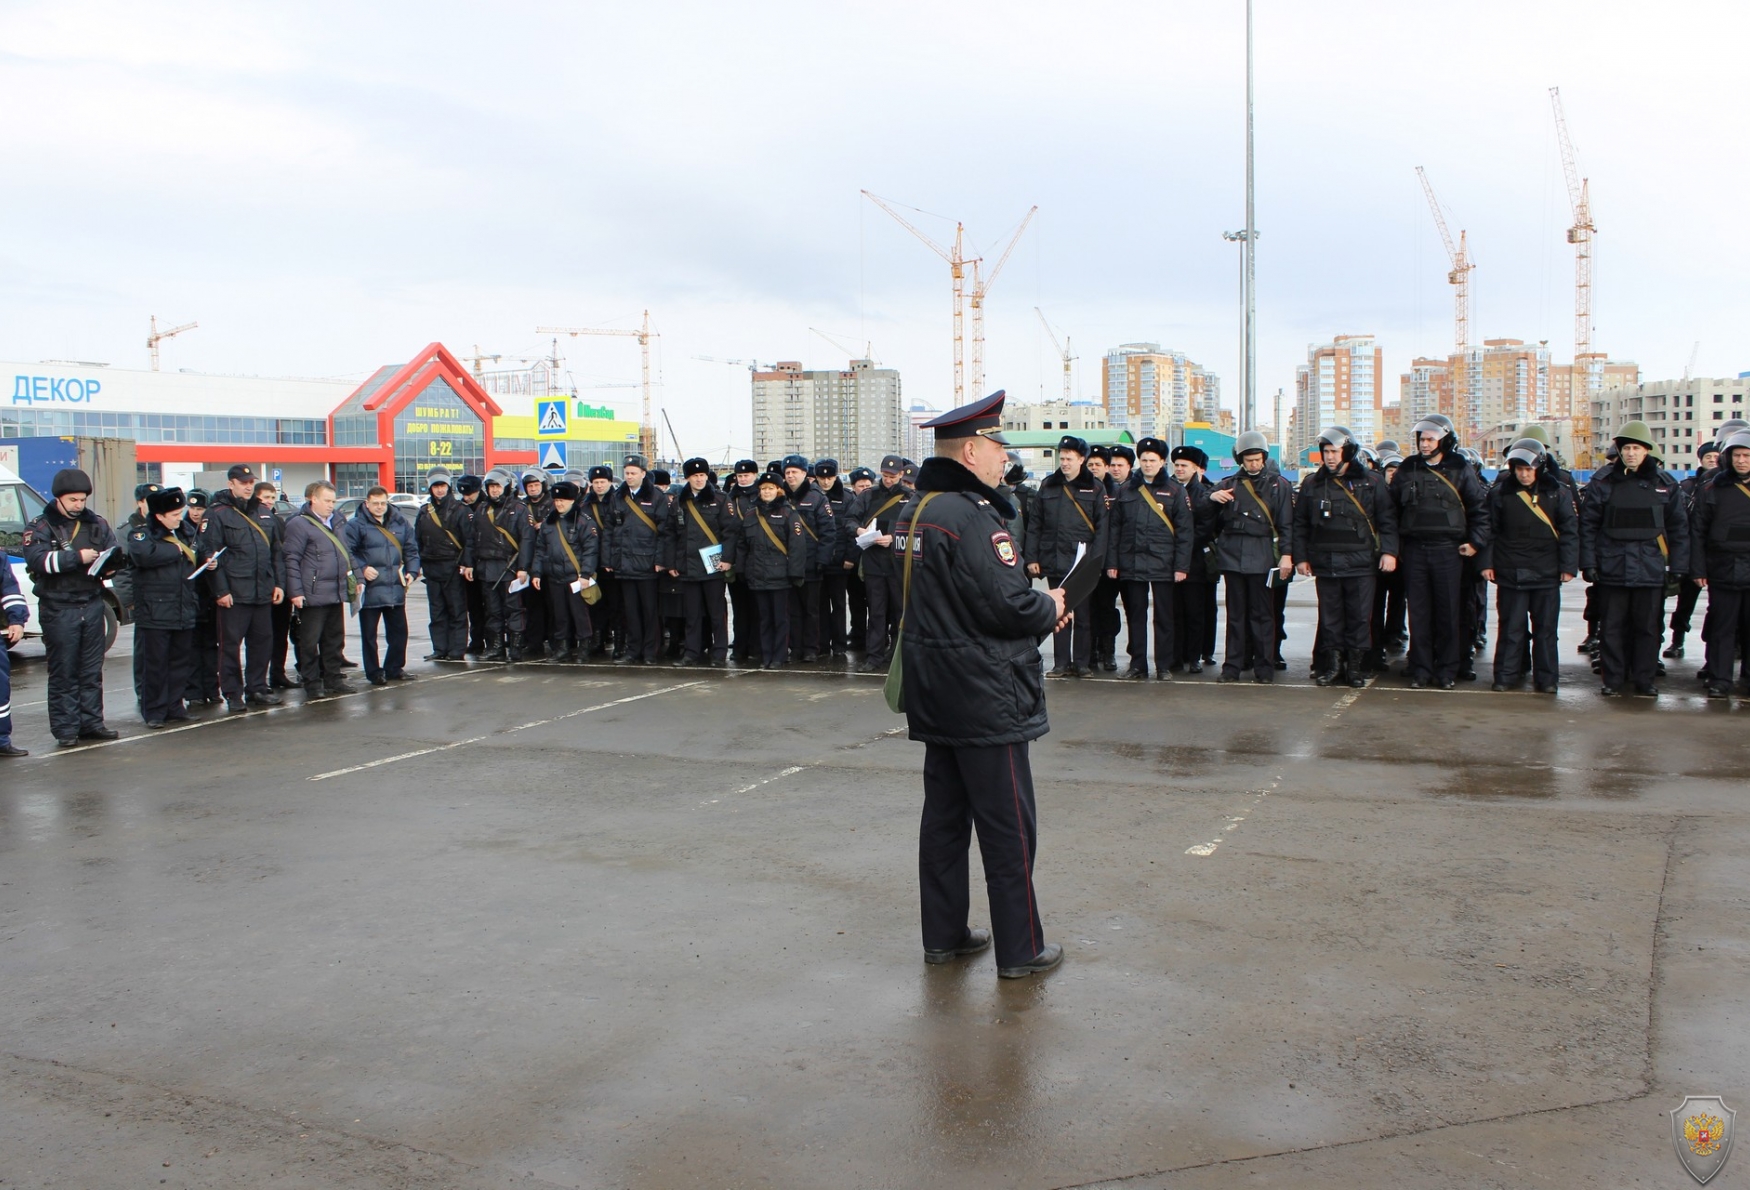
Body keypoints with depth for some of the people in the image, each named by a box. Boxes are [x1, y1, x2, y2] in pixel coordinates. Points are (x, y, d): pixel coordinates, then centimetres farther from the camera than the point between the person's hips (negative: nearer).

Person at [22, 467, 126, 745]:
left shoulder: (96, 523, 11)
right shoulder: (40, 527, -2)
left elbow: (114, 554, 7)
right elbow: (38, 559, -18)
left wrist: (111, 562, -17)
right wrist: (78, 557, -27)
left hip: (92, 605, 4)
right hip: (58, 609, -4)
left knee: (92, 670, 9)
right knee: (63, 672, 1)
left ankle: (91, 722, 16)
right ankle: (65, 729, 4)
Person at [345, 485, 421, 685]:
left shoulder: (400, 523, 9)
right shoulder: (356, 525, -5)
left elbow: (411, 549, 13)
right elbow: (347, 553, -9)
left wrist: (412, 571, 1)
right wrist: (361, 569, -19)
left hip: (396, 589, 4)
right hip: (370, 589, -4)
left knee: (399, 631, 10)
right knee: (369, 634, 4)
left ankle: (394, 668, 24)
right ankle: (374, 672, 14)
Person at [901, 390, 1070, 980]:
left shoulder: (919, 510, 10)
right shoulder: (971, 516, -21)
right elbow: (1009, 604, -25)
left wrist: (1034, 606, 10)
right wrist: (1051, 607, -4)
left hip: (935, 694, 10)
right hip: (986, 695, -9)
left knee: (944, 815, 16)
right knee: (1007, 825, 1)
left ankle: (944, 934, 26)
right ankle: (1020, 949, 11)